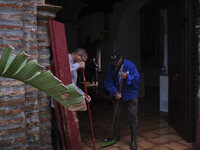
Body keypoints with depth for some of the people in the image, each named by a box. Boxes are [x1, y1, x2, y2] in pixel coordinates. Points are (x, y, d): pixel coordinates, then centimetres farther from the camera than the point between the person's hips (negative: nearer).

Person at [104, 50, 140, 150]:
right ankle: (116, 136, 33)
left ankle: (133, 141, 14)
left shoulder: (130, 65, -16)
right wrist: (114, 92, -19)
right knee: (116, 116, 13)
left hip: (130, 96, -3)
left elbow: (137, 78, -19)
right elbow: (107, 82, -6)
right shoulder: (111, 68, -6)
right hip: (118, 96, 4)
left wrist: (127, 77, -37)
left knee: (132, 118, 0)